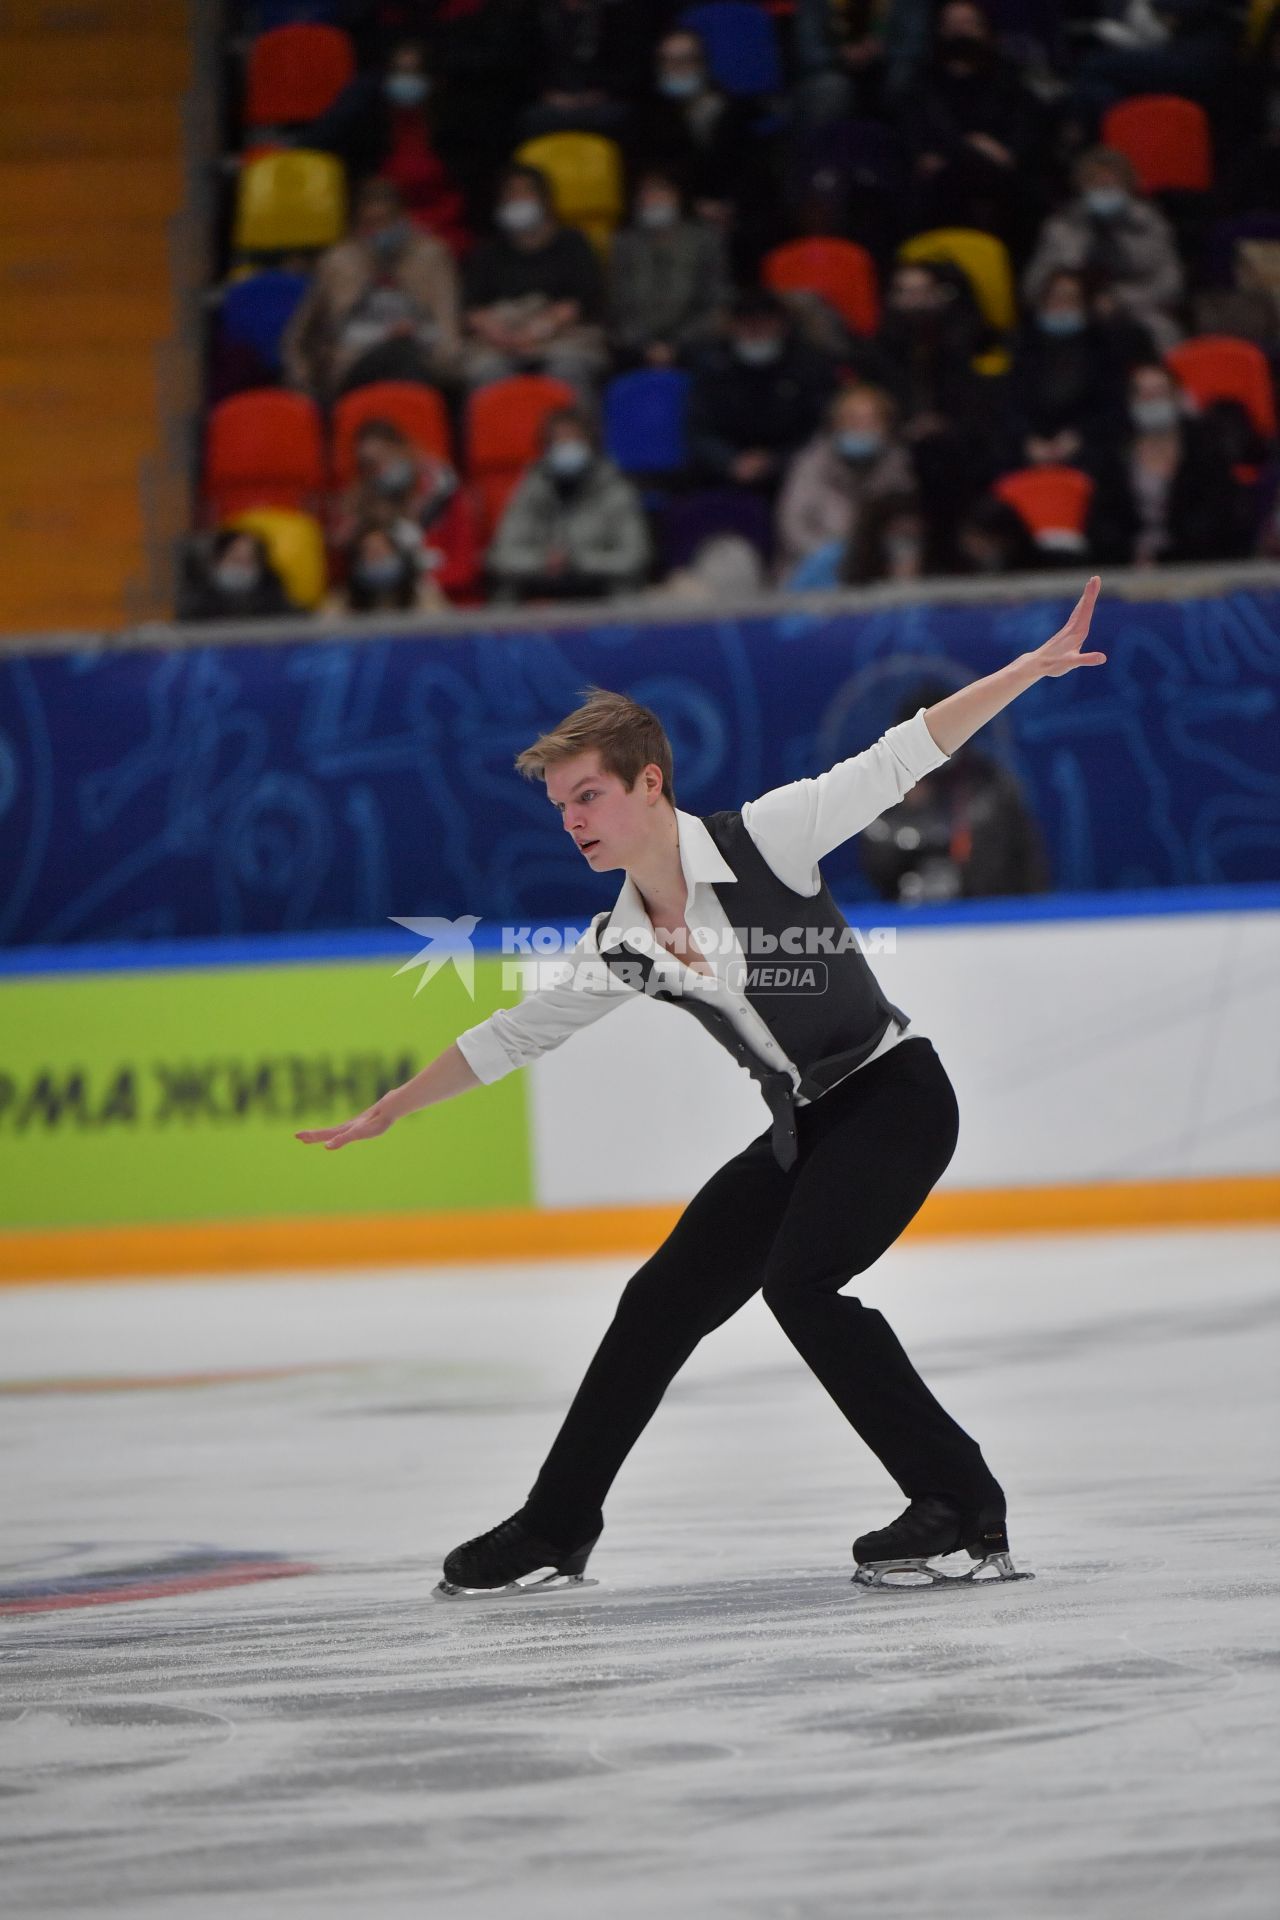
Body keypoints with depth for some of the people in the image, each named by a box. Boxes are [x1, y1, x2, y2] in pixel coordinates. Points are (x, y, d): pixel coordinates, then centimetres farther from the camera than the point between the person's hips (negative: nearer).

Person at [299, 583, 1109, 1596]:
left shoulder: (764, 839, -15)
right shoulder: (620, 947, 2)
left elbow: (898, 761, -17)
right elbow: (513, 1035, 14)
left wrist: (1031, 668, -26)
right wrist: (383, 1114, 19)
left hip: (896, 1093, -7)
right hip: (804, 1130, 8)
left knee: (799, 1282, -25)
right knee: (663, 1300, 10)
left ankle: (966, 1509, -19)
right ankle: (554, 1528, 24)